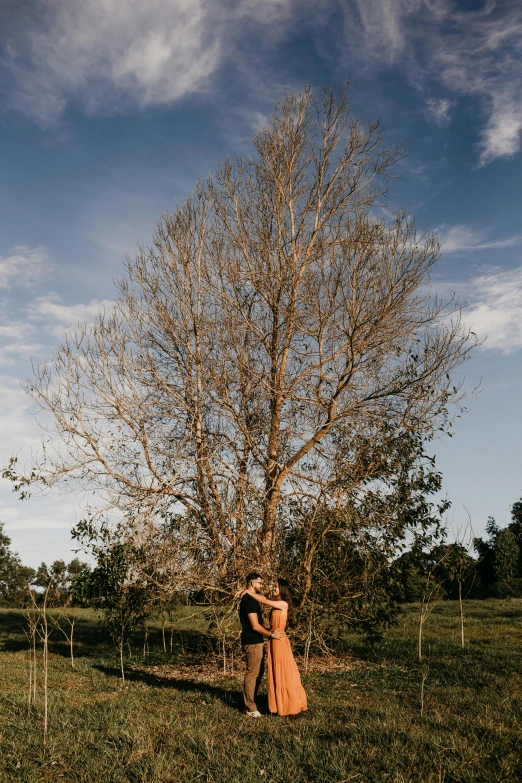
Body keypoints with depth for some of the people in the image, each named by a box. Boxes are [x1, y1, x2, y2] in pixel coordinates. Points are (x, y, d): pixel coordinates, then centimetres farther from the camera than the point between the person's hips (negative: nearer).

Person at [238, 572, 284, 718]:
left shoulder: (251, 599, 14)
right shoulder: (249, 600, -20)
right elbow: (255, 626, -22)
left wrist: (268, 632, 17)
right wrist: (271, 634, -12)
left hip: (257, 642, 10)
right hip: (252, 643, -10)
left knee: (259, 672, 18)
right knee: (252, 674, -3)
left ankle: (253, 701, 29)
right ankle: (251, 709, 4)